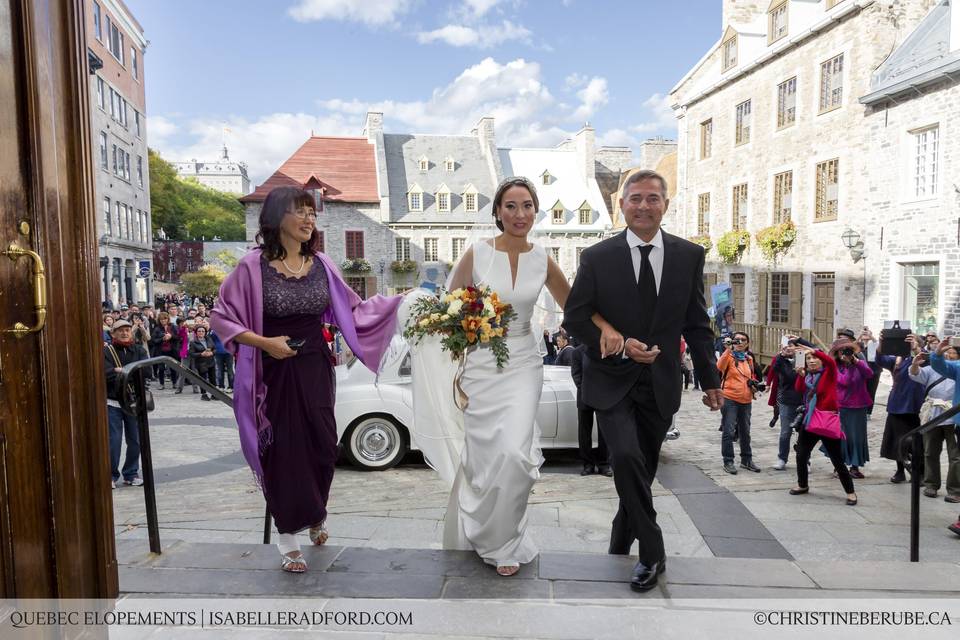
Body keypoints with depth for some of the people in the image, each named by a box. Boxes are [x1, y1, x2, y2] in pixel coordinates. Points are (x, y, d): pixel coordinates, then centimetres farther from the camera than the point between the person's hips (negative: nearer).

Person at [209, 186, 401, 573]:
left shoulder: (320, 264, 3)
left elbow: (352, 310, 8)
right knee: (283, 451, 4)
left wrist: (399, 299, 0)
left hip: (315, 369, 4)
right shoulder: (253, 266, -9)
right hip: (275, 372, -3)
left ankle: (314, 514, 36)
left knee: (322, 446, 7)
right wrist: (264, 342, -16)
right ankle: (287, 537, 21)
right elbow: (221, 317, -4)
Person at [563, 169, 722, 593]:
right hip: (611, 380, -2)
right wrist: (621, 346, -15)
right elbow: (574, 317, -4)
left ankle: (620, 545, 37)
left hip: (660, 384, 3)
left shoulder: (689, 256, 2)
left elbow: (697, 324, 7)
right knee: (627, 457, -21)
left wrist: (709, 380, 8)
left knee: (642, 470, 12)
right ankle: (652, 553, -1)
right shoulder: (597, 257, -5)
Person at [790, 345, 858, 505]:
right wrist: (801, 375, -20)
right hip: (809, 420, 5)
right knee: (801, 455, 10)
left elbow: (831, 361, -27)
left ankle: (850, 492, 14)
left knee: (837, 460, 0)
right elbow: (799, 389, -8)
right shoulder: (808, 375, 9)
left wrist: (814, 351, -36)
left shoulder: (829, 372, -4)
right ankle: (802, 485, 29)